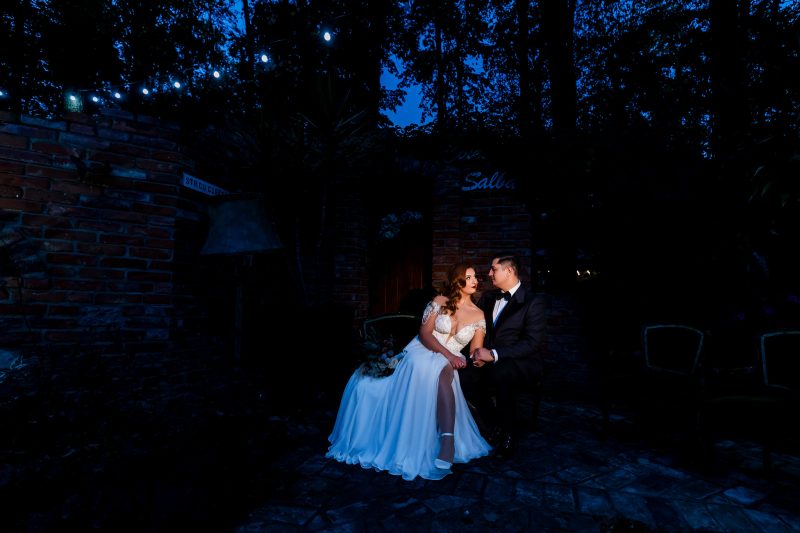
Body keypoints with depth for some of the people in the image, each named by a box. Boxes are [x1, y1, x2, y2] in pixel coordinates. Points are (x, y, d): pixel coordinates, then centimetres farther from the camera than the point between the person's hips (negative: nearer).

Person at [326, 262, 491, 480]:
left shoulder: (479, 315, 7)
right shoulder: (439, 301, 1)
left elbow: (476, 354, 6)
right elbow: (424, 334, -6)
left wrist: (455, 359, -16)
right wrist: (448, 354, -20)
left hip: (447, 365, 0)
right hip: (420, 352, 1)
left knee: (441, 372, -40)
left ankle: (448, 442, -44)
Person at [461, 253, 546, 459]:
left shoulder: (533, 301, -10)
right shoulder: (488, 297, 10)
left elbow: (532, 343, -18)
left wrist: (493, 355, -25)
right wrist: (480, 352, -7)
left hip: (524, 363, -5)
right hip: (492, 361, 6)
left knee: (499, 373, -38)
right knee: (466, 376, -23)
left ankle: (507, 437, -16)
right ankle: (493, 429, -1)